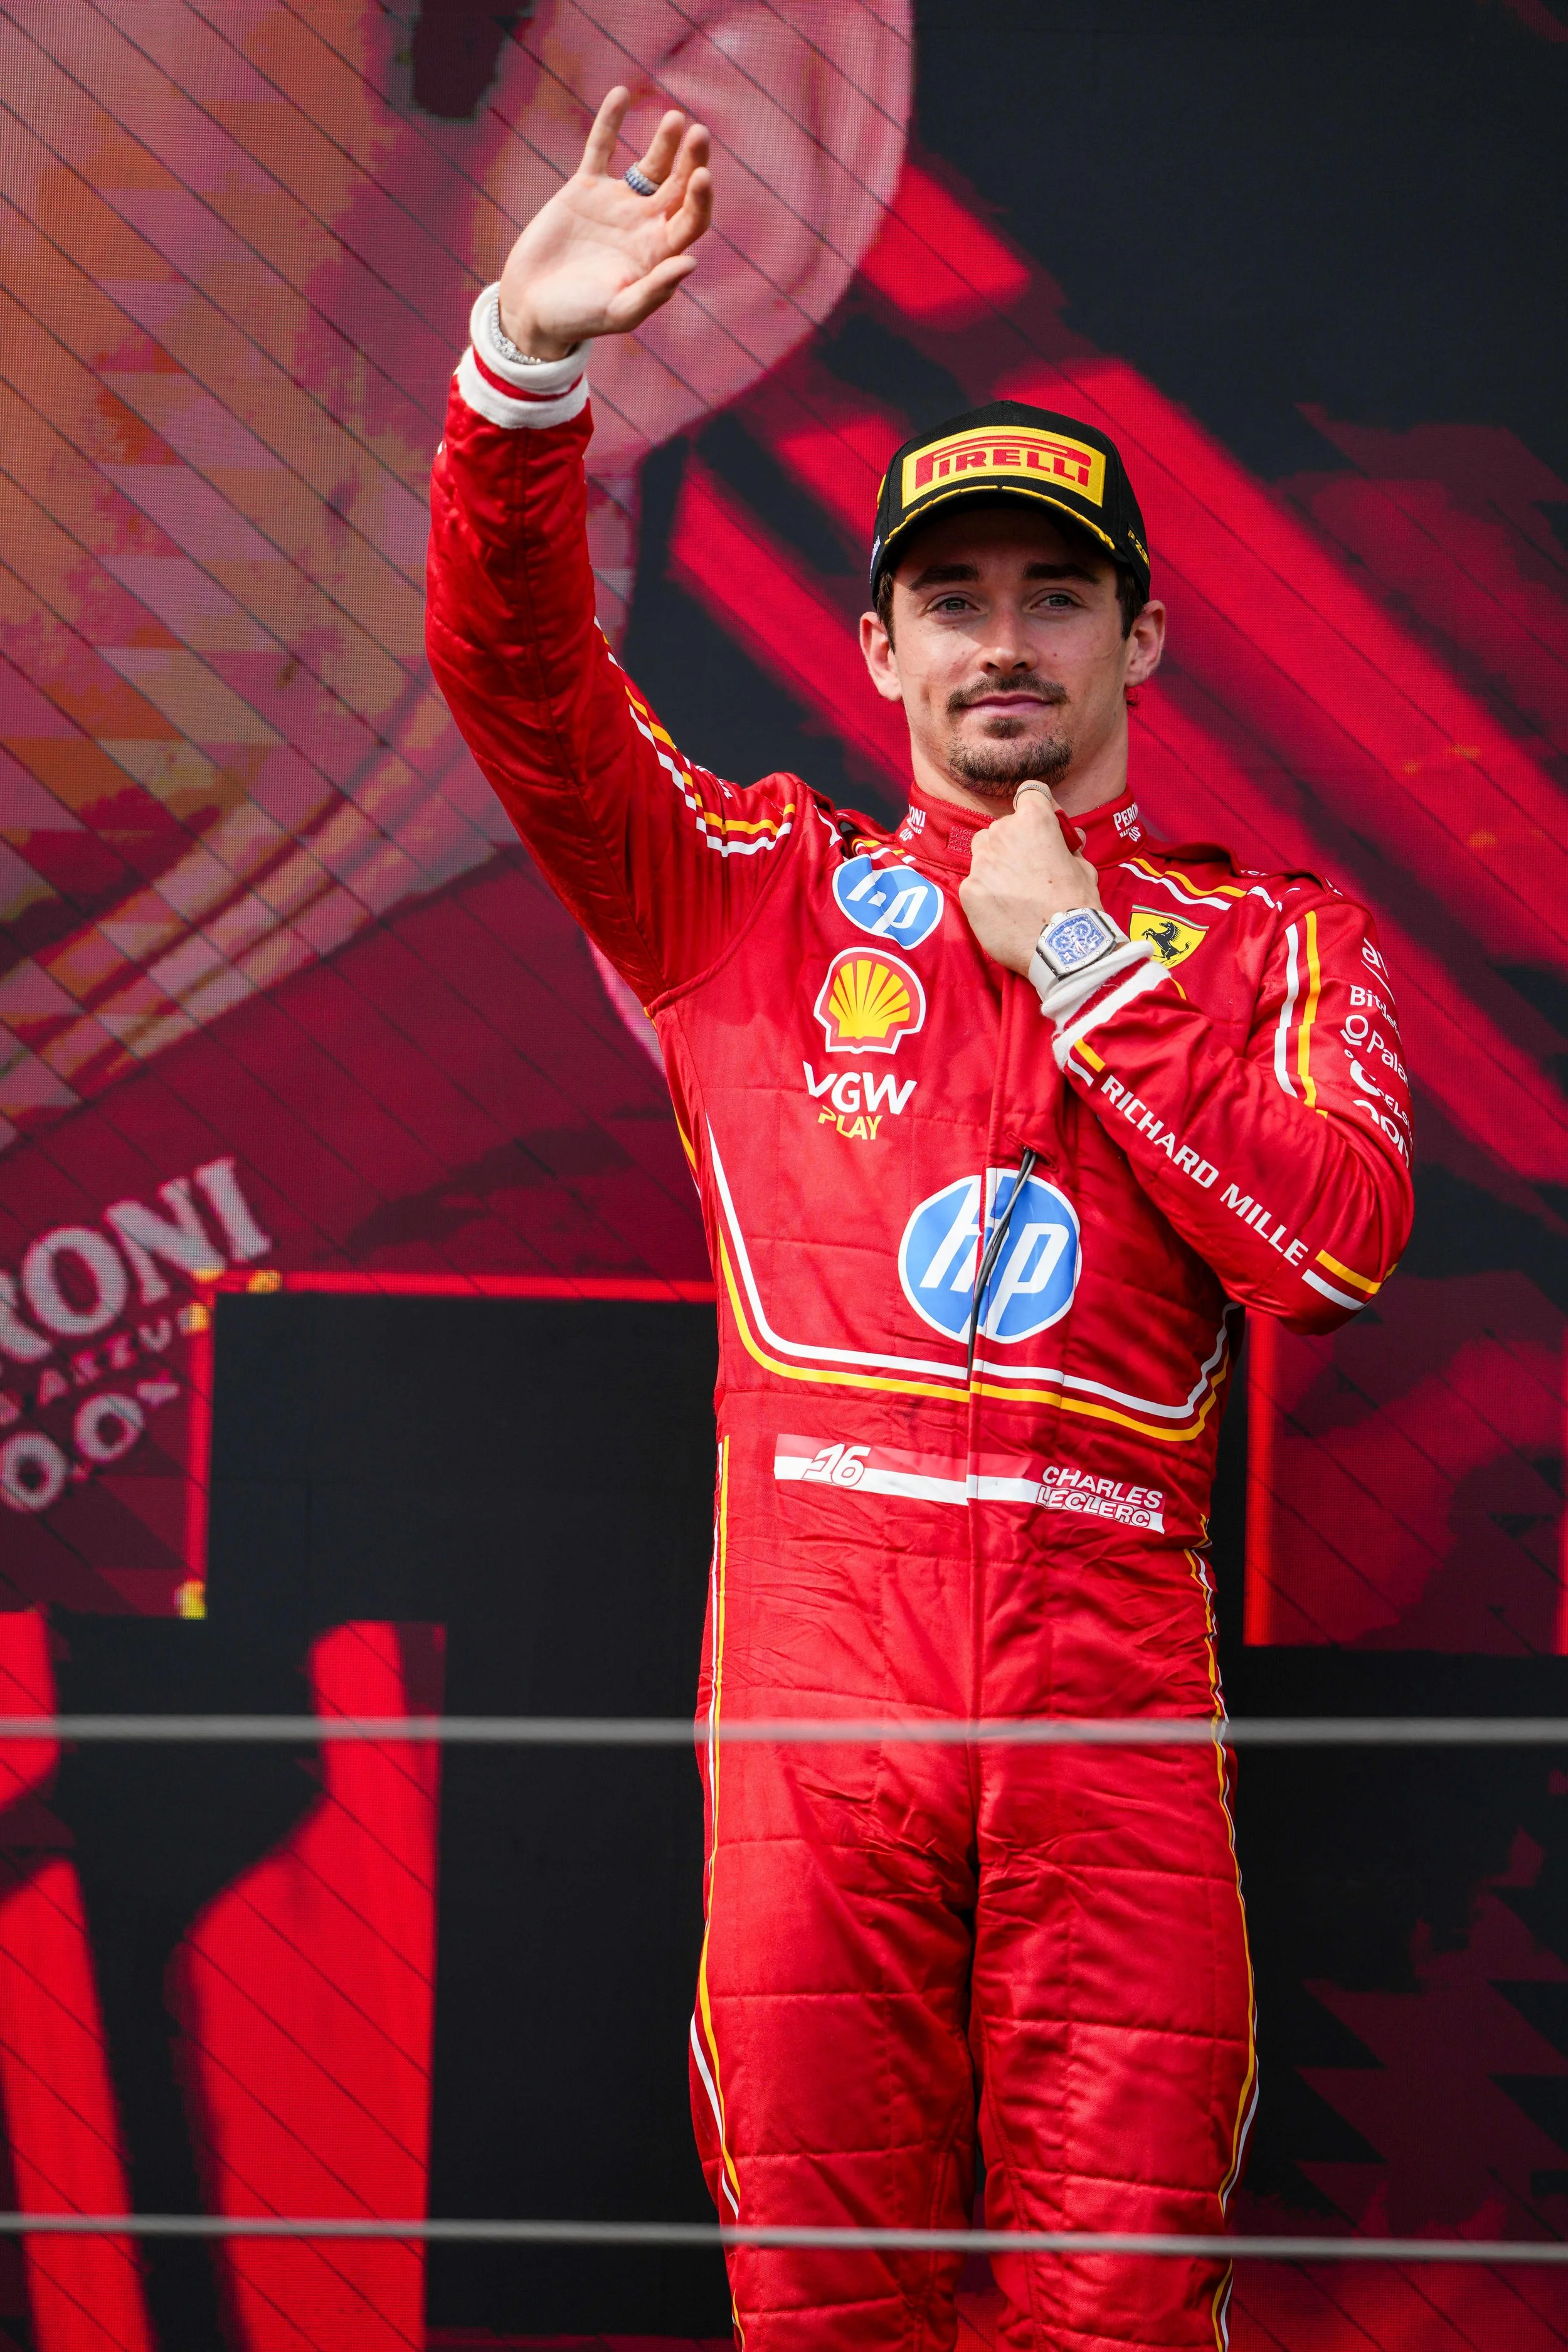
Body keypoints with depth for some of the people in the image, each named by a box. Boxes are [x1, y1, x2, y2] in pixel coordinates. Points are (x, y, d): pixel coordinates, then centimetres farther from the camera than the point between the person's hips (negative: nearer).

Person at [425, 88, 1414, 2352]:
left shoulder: (1273, 942, 17)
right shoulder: (757, 891, 18)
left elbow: (1339, 1243, 0)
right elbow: (517, 668, 3)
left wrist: (1081, 964, 2)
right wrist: (530, 363, -13)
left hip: (1112, 1664, 0)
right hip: (818, 1645, 0)